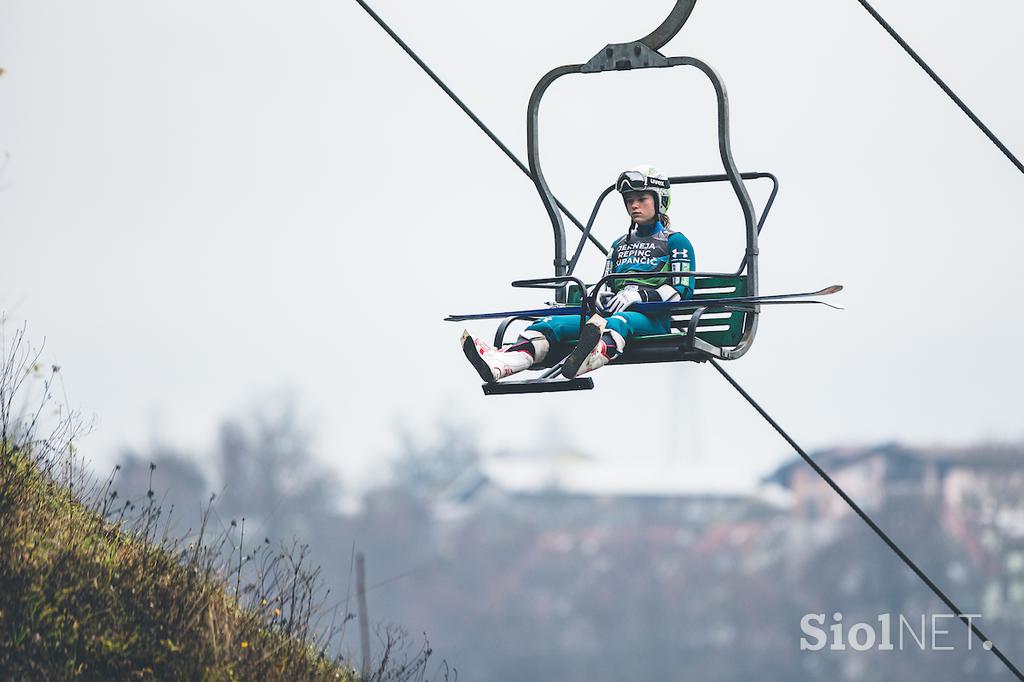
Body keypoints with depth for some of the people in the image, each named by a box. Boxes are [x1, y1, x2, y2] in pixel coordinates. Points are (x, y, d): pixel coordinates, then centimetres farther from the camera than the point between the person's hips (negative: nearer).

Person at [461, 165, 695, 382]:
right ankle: (498, 364, -48)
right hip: (612, 313, 6)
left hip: (652, 319, -6)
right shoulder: (620, 244, 30)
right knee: (551, 324, -20)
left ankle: (580, 365, -80)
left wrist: (639, 294, -16)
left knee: (618, 323, -43)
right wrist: (600, 298, 1)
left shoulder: (675, 242, 9)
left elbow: (683, 290, -3)